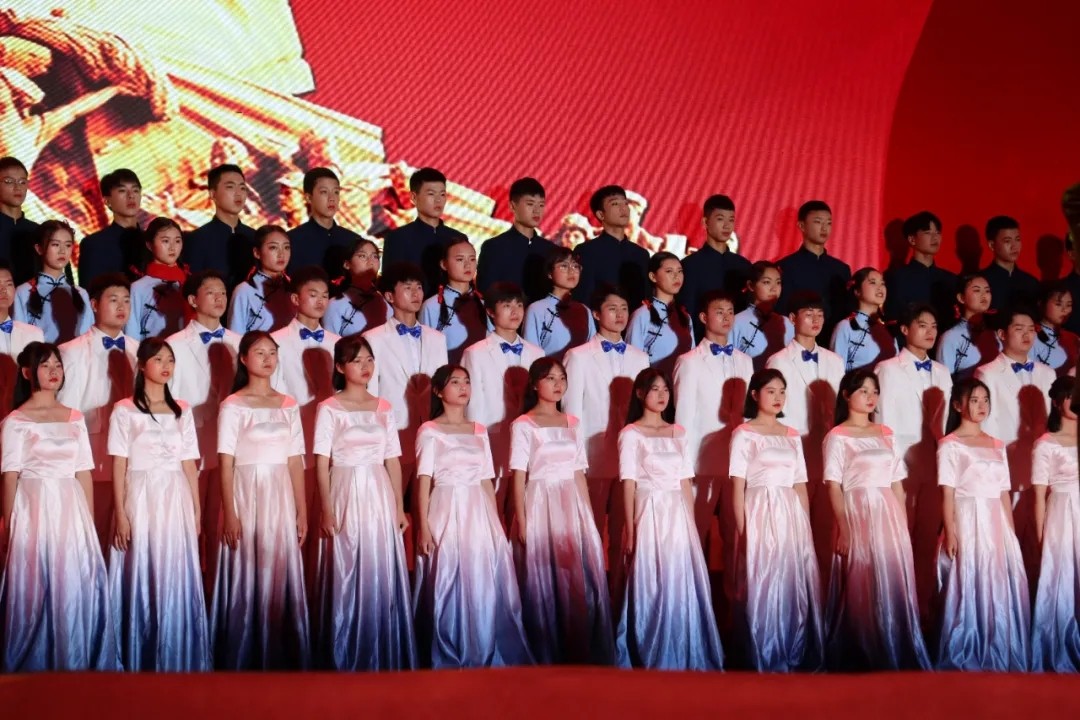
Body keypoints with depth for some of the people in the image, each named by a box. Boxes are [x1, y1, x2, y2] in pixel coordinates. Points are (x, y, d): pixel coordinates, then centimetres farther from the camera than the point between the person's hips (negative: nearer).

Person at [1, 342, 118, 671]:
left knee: (76, 588, 3)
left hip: (71, 510, 4)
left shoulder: (75, 418, 12)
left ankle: (76, 665, 13)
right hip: (34, 510, -4)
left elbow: (84, 473, 12)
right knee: (35, 588, -1)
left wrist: (90, 521, 9)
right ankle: (35, 668, 9)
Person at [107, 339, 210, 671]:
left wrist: (196, 511, 8)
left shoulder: (182, 410, 10)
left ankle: (176, 661, 12)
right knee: (141, 578, -1)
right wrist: (121, 515, -10)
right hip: (140, 501, -3)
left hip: (175, 502, 3)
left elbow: (189, 464, 11)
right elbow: (118, 466, -3)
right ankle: (137, 661, 9)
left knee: (175, 580, 3)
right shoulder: (125, 410, 0)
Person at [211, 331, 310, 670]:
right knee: (246, 577, -1)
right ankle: (243, 660, 8)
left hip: (280, 500, 4)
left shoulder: (289, 406, 9)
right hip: (247, 497, -4)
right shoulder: (233, 406, -3)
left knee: (280, 576, 6)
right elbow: (226, 464, -6)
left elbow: (296, 462, 9)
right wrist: (229, 514, -13)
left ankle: (281, 658, 15)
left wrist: (302, 511, 6)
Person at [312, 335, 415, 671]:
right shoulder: (329, 409, -1)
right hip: (346, 498, -3)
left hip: (379, 498, 3)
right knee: (346, 576, -1)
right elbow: (322, 463, -4)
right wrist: (327, 510, -12)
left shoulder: (384, 409, 10)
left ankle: (382, 656, 13)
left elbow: (392, 461, 11)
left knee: (381, 575, 3)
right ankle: (344, 659, 8)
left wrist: (399, 507, 7)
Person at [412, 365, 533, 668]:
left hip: (479, 514, 4)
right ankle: (446, 661, 6)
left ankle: (483, 657, 12)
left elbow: (487, 481, 15)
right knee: (447, 587, -4)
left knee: (484, 586, 2)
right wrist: (423, 526, -13)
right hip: (446, 514, -4)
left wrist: (496, 523, 11)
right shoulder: (429, 431, 0)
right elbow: (424, 480, -5)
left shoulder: (480, 432, 14)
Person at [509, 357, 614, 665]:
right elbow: (519, 477, -5)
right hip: (540, 506, -4)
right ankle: (546, 657, 7)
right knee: (543, 579, -1)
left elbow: (580, 475, 14)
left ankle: (581, 655, 10)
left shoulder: (573, 424, 13)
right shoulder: (523, 425, -1)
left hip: (572, 506, 4)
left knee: (580, 579, 2)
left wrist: (589, 517, 10)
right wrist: (521, 521, -11)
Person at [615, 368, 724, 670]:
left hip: (678, 517, 4)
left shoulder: (678, 433, 12)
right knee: (651, 588, -2)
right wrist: (630, 530, -10)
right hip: (649, 515, -4)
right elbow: (629, 485, -5)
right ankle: (651, 659, 7)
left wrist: (692, 524, 9)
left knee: (682, 586, 4)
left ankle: (684, 657, 14)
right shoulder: (630, 434, -1)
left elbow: (685, 482, 13)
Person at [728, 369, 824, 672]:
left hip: (791, 518, 5)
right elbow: (738, 487, -5)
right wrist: (742, 531, -12)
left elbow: (801, 486, 16)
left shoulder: (793, 436, 15)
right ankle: (764, 663, 3)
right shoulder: (744, 434, 0)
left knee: (794, 587, 4)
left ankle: (794, 659, 14)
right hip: (760, 516, -5)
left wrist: (806, 528, 9)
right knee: (762, 588, -4)